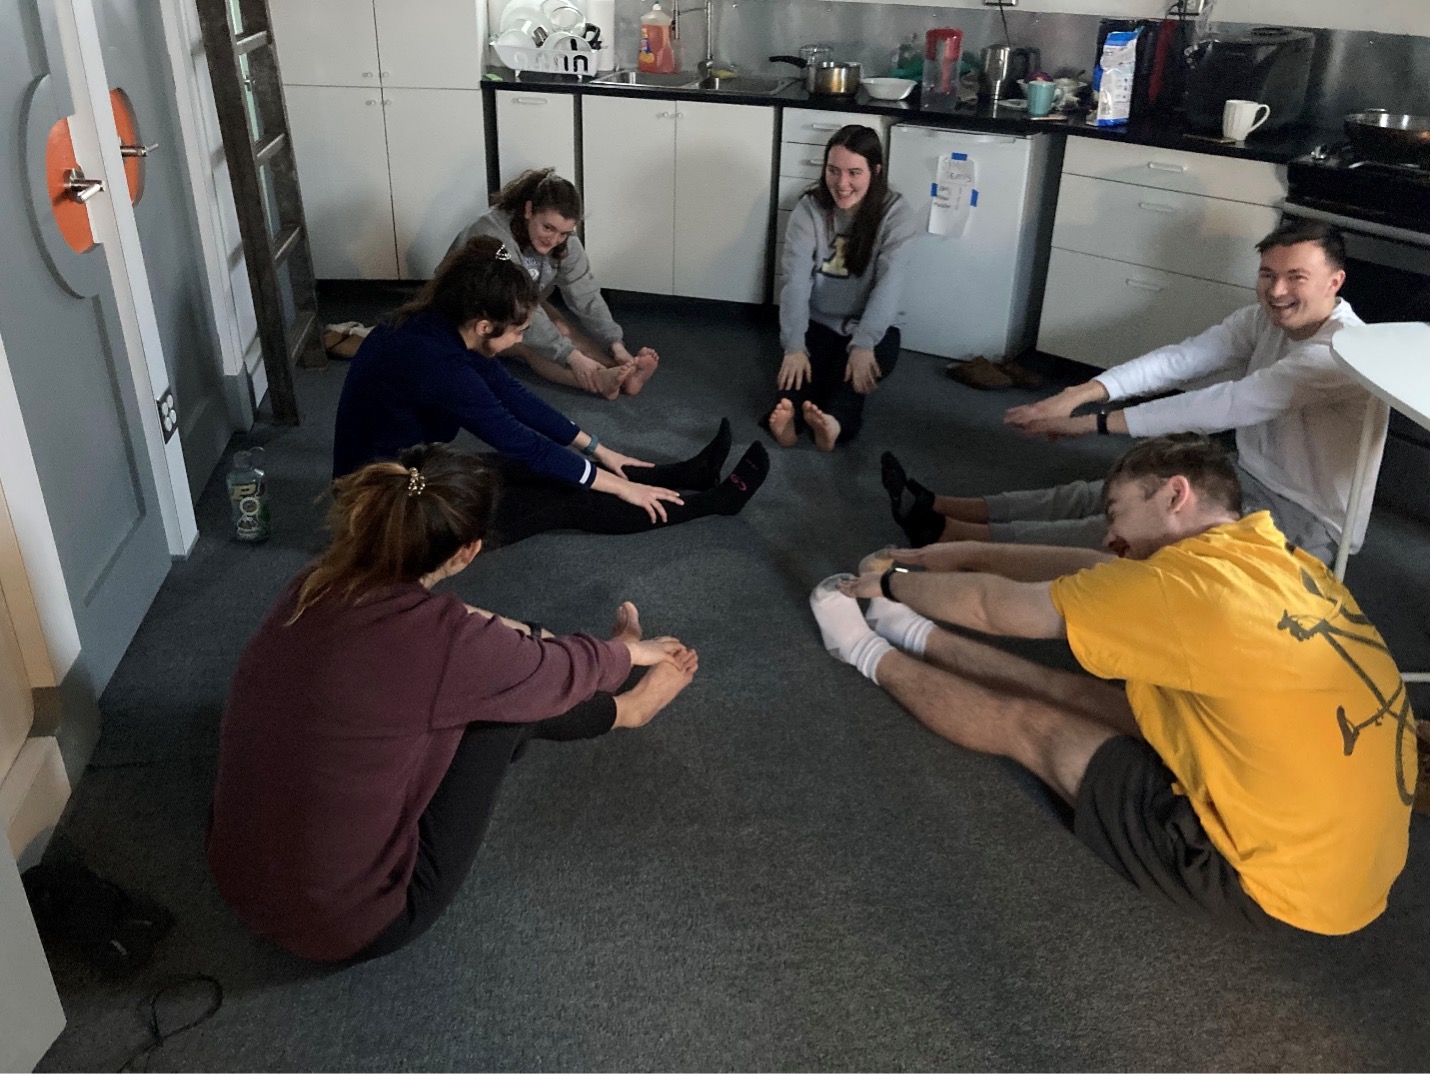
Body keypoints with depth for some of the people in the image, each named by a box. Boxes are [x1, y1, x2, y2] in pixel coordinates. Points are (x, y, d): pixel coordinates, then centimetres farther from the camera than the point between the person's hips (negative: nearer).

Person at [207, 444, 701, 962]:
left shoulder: (314, 588, -8)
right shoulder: (444, 641, -28)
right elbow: (567, 670, -6)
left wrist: (523, 635, 27)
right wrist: (631, 652, 16)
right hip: (350, 929, -6)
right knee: (515, 696, 1)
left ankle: (610, 706, 38)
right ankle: (623, 710, 32)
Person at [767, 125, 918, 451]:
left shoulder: (895, 212, -10)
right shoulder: (809, 208, -6)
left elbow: (889, 283, -22)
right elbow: (795, 278, -18)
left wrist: (863, 343, -36)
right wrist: (794, 346, -32)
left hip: (871, 327, -1)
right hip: (818, 322, 1)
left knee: (860, 364, -34)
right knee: (803, 365, -31)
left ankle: (833, 421, -60)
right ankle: (789, 415, -59)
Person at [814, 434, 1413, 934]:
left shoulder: (1190, 583, -22)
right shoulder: (1274, 559, 3)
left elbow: (1000, 608, -10)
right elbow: (1093, 572, 13)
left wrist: (895, 584, 8)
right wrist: (968, 554, 20)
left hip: (1284, 883, -7)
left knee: (1031, 724, 6)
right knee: (1085, 696, 14)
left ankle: (873, 657, 26)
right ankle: (917, 637, 32)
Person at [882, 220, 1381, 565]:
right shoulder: (1266, 320, 0)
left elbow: (1224, 405, -32)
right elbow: (1177, 359, -13)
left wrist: (1095, 423, -33)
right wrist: (1078, 394, -28)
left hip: (1305, 525, -7)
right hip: (1248, 481, 7)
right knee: (1099, 495, -2)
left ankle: (947, 534, -16)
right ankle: (937, 511, -2)